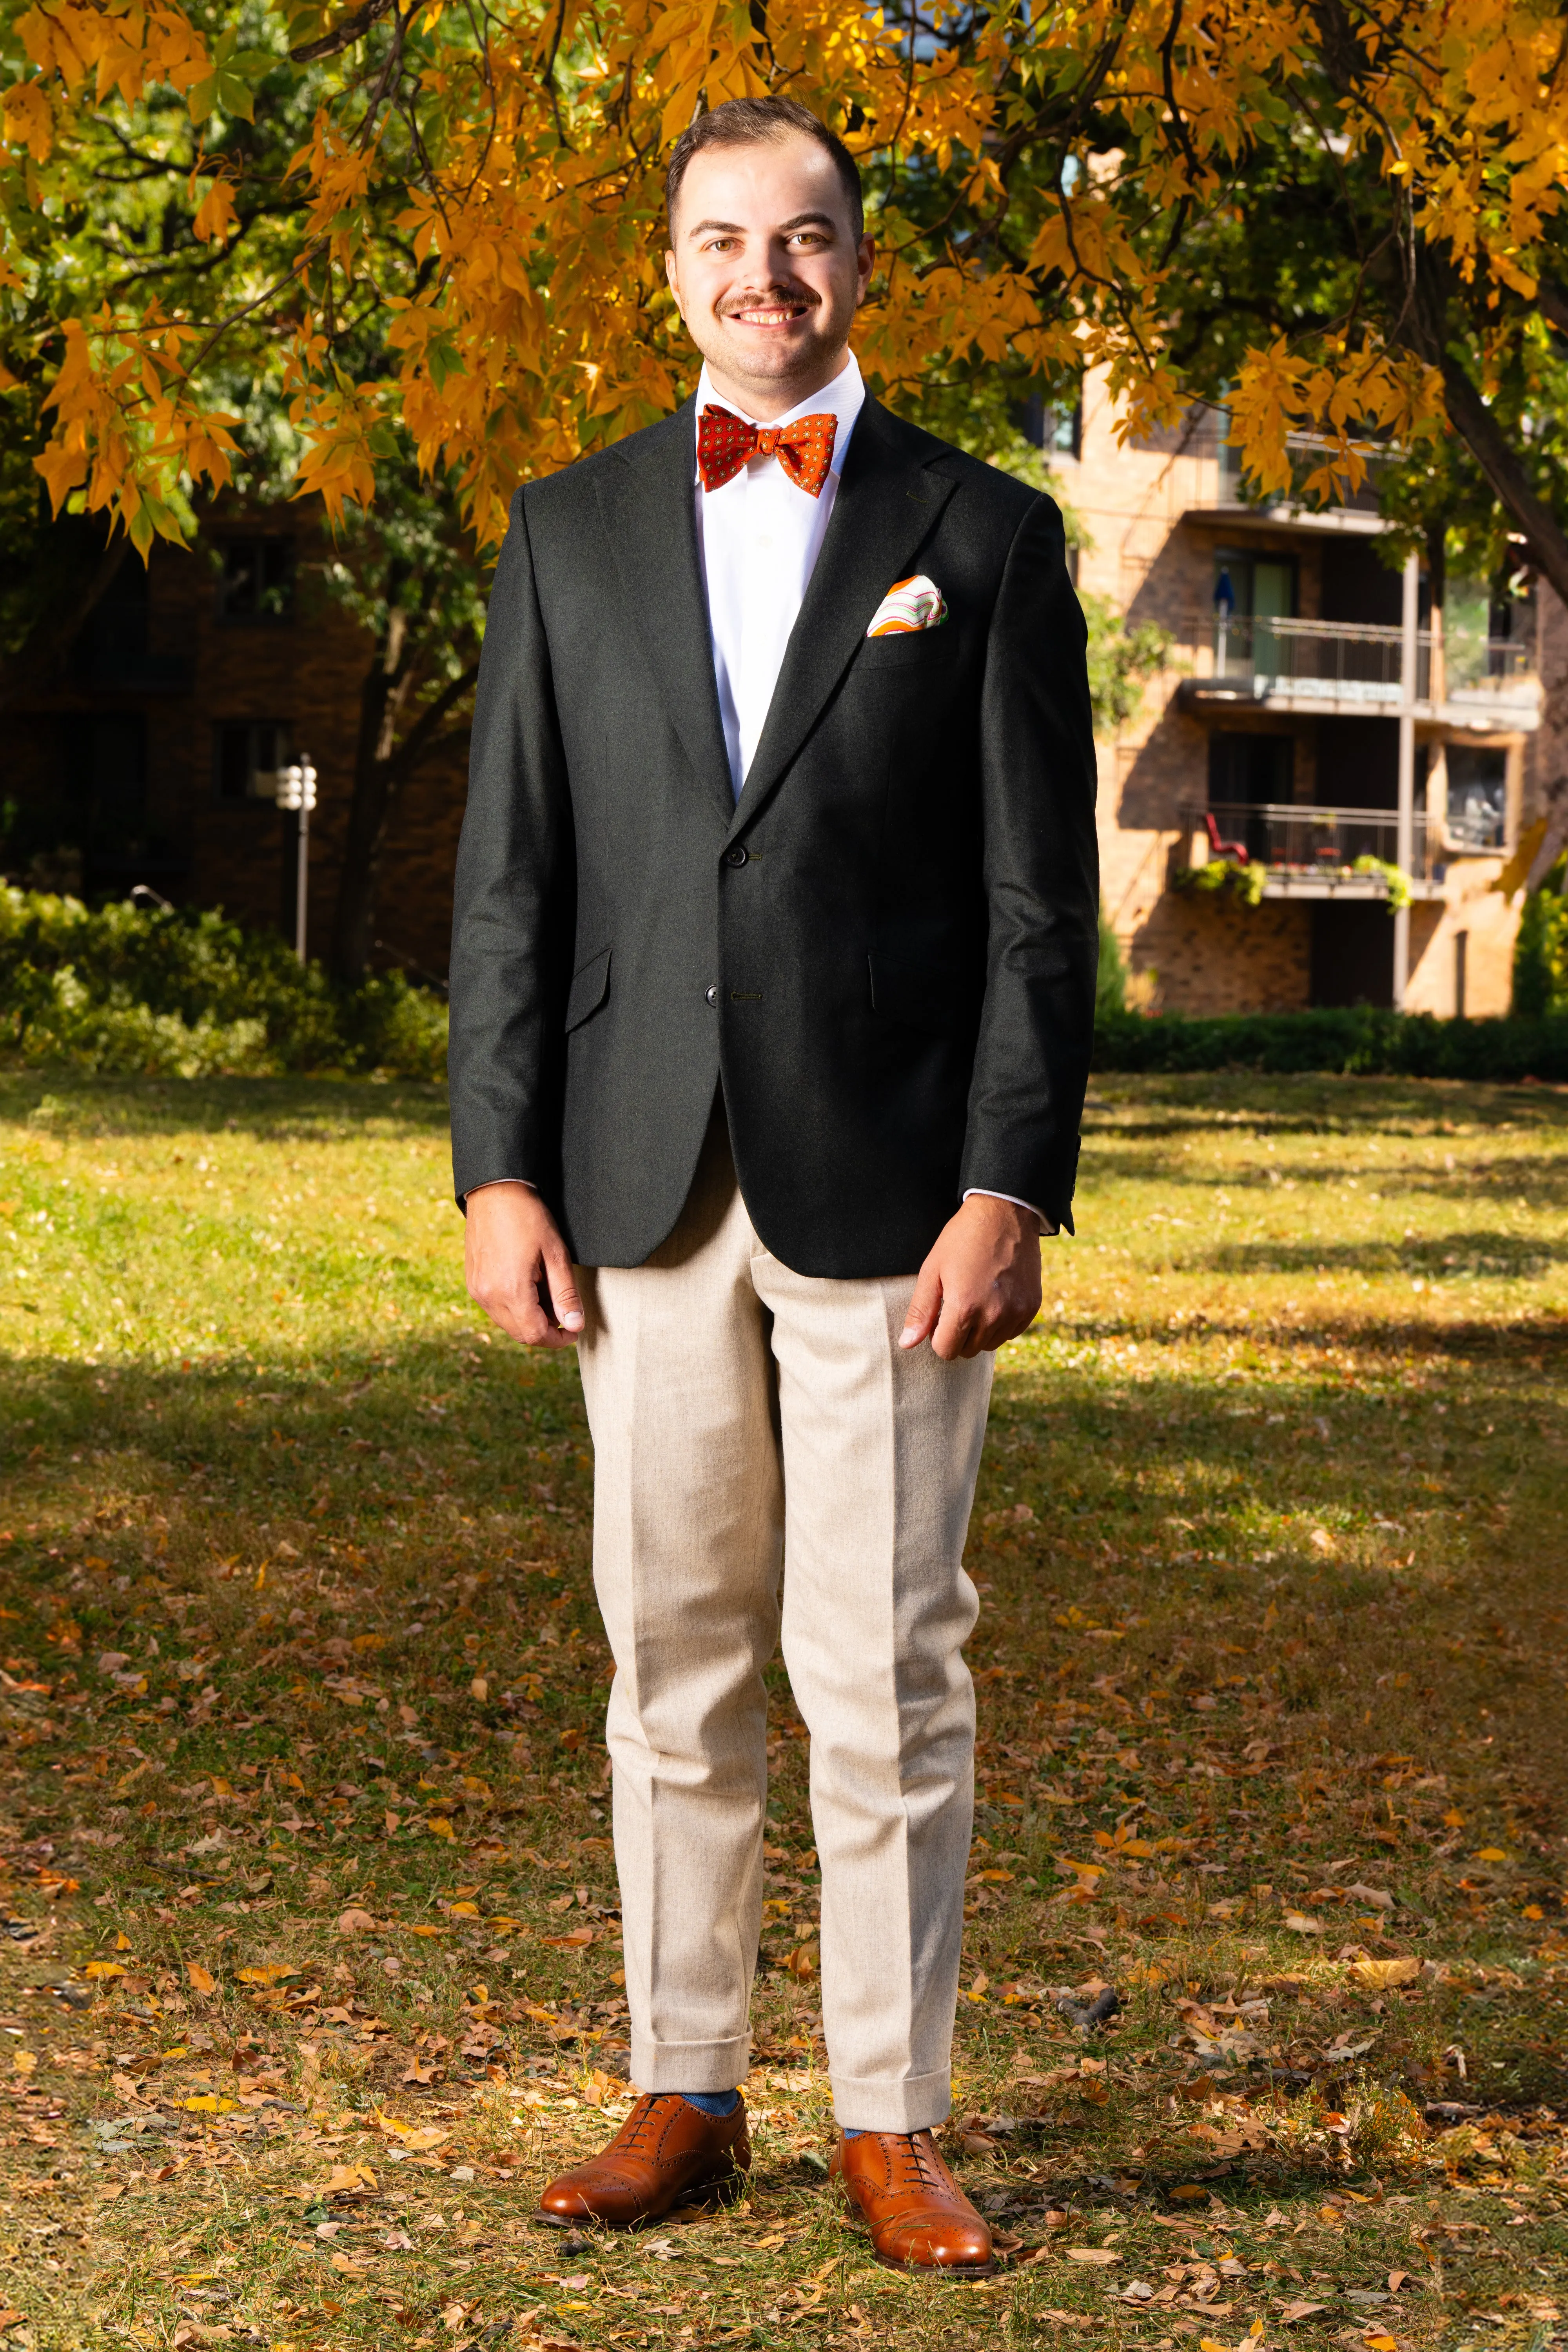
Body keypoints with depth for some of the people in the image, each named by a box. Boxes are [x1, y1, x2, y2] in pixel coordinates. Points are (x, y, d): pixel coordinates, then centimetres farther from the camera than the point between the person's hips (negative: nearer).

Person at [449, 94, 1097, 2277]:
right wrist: (500, 1167, 0)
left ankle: (891, 2119, 12)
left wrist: (1009, 1188, -8)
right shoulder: (574, 530, 11)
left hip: (886, 1188, -2)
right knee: (675, 1663, 9)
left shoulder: (986, 536, 4)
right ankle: (683, 2093, 20)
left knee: (887, 1673, 1)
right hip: (647, 1185, 3)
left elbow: (1042, 901, 0)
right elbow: (512, 873, 9)